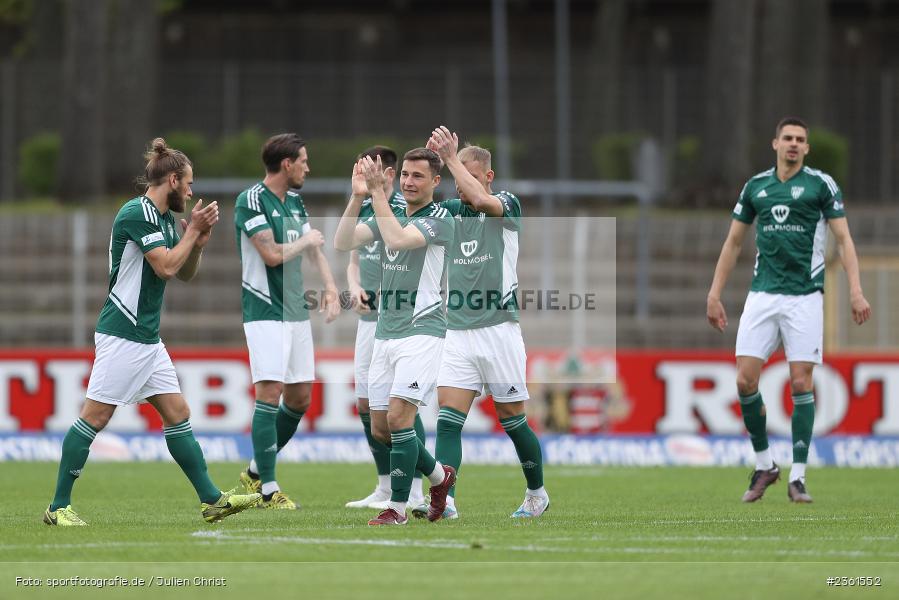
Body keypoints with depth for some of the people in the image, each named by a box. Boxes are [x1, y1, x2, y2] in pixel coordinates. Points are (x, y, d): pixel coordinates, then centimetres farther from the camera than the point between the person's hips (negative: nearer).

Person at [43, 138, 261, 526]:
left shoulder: (164, 218, 15)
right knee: (95, 417, -7)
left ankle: (211, 500, 11)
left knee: (177, 414, 8)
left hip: (148, 339, 10)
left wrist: (197, 243, 5)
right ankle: (58, 506, -3)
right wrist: (193, 230, -8)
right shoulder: (137, 213, -14)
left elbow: (185, 274, 22)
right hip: (122, 335, -10)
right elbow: (166, 266, -20)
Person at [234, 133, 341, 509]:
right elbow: (272, 254, -19)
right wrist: (305, 240, -3)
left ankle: (256, 471, 23)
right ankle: (268, 490, -12)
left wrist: (330, 286, 3)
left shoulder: (295, 201, 14)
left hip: (296, 310, 8)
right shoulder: (251, 200, -11)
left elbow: (314, 248, 19)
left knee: (300, 397, 8)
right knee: (271, 391, -13)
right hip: (265, 311, -8)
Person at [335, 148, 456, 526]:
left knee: (398, 417, -17)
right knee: (380, 428, 8)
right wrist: (358, 196, -10)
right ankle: (439, 476, 30)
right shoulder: (391, 214, 14)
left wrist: (377, 191, -21)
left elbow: (398, 239, -25)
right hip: (386, 335, 8)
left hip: (422, 332, -7)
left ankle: (398, 508, -10)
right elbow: (342, 243, 1)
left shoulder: (440, 221, -8)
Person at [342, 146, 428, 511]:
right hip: (370, 317, 8)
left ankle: (413, 492, -5)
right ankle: (386, 487, 18)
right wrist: (355, 288, 1)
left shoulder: (404, 208, -11)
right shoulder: (362, 210, 12)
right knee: (367, 404, 9)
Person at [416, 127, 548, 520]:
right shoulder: (449, 211, 11)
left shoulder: (507, 205, -4)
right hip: (458, 332, 4)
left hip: (499, 329, -4)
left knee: (512, 421, 6)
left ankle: (537, 494, 25)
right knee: (448, 418, -12)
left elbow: (479, 199, -25)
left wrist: (451, 157, -21)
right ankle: (444, 501, -21)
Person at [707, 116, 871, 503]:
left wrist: (855, 290, -13)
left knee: (801, 384, -5)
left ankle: (797, 477, 2)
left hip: (805, 295, -3)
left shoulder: (821, 184, 0)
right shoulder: (755, 186, 10)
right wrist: (715, 294, 12)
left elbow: (844, 239, -1)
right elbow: (733, 242, 17)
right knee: (745, 381, -5)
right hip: (762, 295, 3)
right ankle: (764, 465, 12)